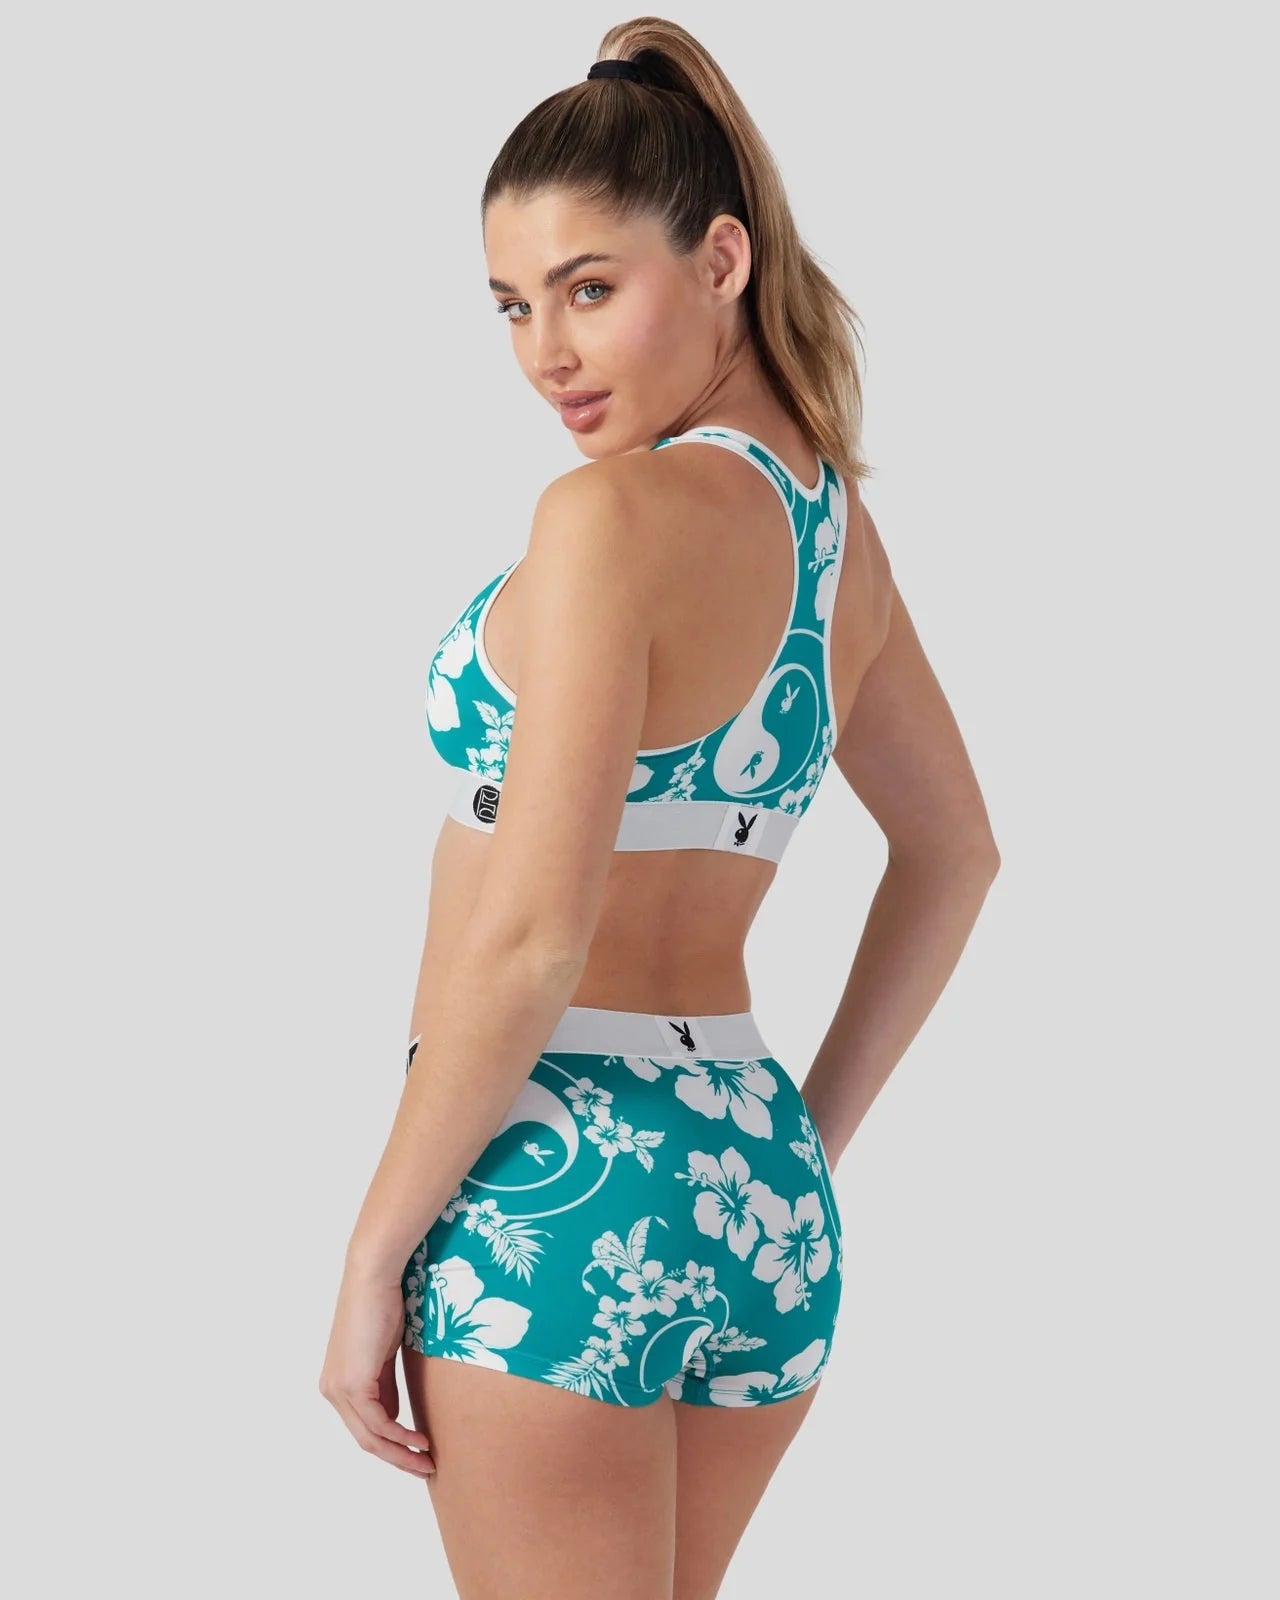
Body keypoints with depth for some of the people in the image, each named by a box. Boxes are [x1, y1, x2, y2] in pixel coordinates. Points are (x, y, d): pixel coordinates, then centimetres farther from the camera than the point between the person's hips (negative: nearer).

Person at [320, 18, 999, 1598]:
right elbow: (953, 853, 21)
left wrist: (374, 1253, -12)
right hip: (760, 1182, 8)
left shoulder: (612, 517, -16)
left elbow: (531, 936, -20)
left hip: (555, 1190, -8)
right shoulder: (831, 516, 9)